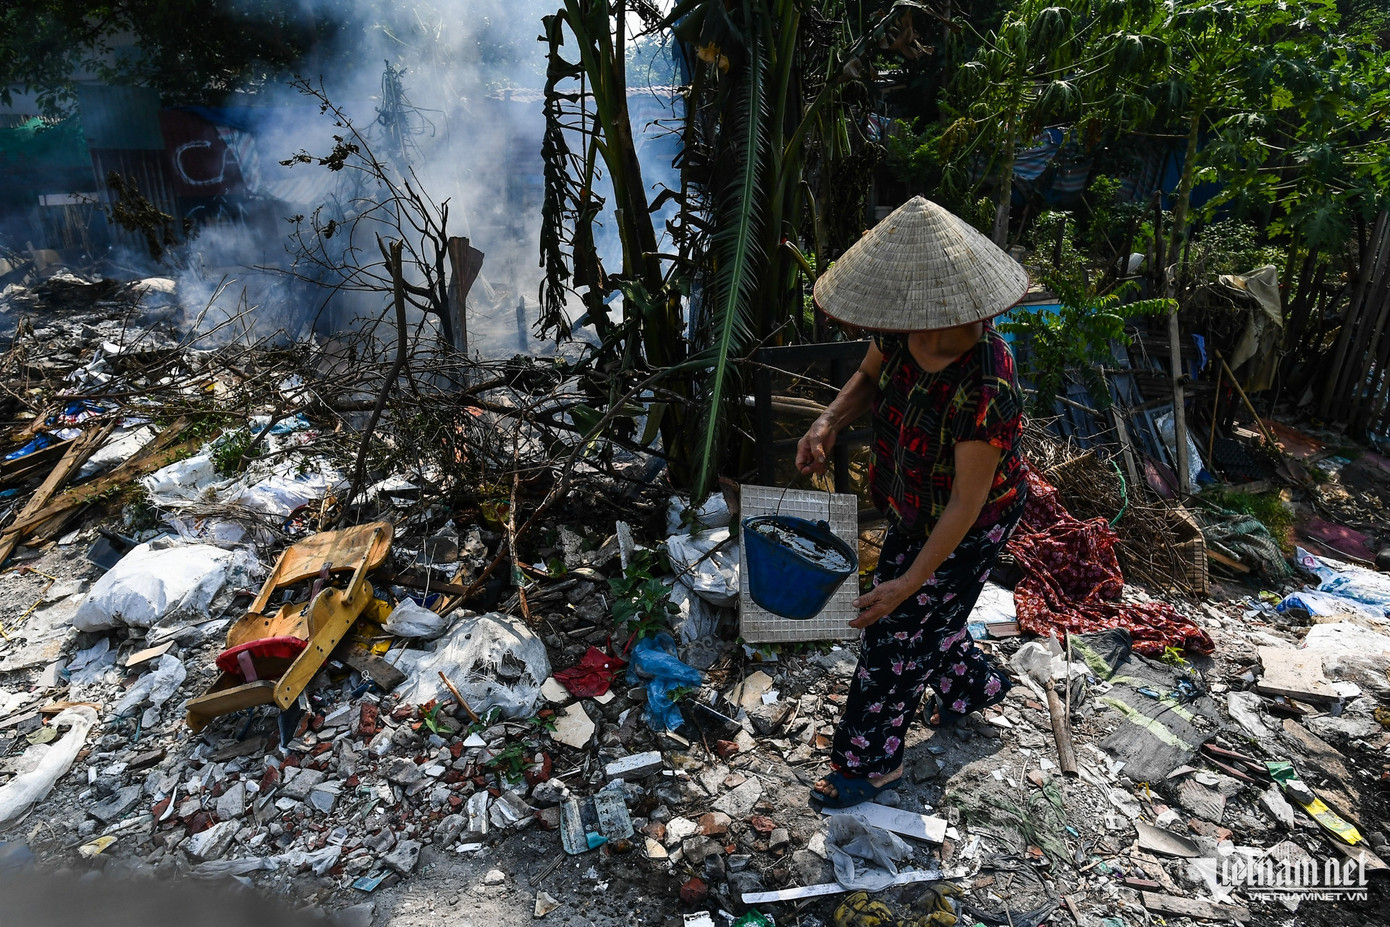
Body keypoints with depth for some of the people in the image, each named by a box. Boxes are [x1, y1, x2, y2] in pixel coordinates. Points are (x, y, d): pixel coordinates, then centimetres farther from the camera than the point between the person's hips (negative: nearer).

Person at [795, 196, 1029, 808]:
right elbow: (869, 378, 4)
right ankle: (973, 687, 57)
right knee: (928, 617, 26)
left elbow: (966, 505, -30)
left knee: (898, 631, 7)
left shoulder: (986, 391, -39)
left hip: (964, 528, -7)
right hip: (913, 509, 7)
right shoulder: (905, 332, -18)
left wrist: (910, 581, -25)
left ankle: (871, 763, 31)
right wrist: (829, 423, -16)